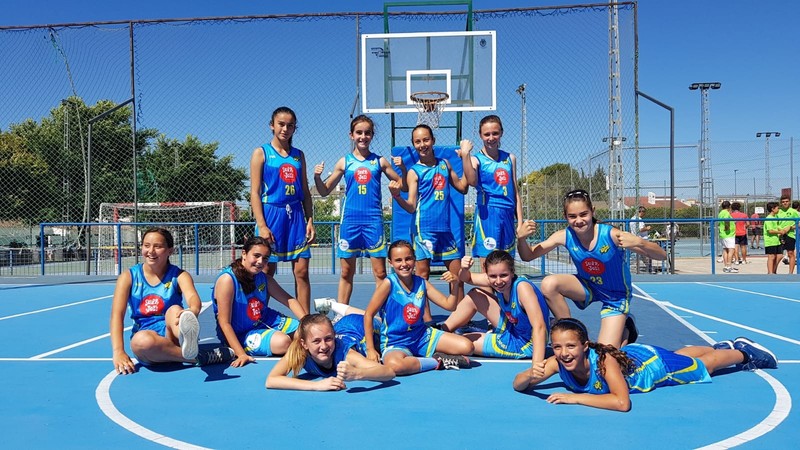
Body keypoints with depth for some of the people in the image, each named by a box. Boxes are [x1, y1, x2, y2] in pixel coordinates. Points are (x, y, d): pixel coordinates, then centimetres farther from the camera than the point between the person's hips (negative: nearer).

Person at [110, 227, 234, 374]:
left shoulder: (179, 276, 0)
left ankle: (188, 343, -66)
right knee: (141, 340, -36)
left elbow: (193, 297, -22)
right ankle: (200, 357, -33)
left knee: (174, 310, -33)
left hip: (172, 334, -1)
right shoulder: (129, 277, 3)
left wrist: (193, 310, -48)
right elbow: (117, 314, -8)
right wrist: (118, 351, -22)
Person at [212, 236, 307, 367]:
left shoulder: (263, 278, -1)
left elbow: (289, 300, 2)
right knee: (282, 342, -29)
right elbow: (224, 323, -24)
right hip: (241, 335, -7)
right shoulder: (227, 280, -22)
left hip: (266, 321, 7)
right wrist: (241, 354, -31)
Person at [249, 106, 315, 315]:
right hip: (271, 214, -4)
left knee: (302, 272, 2)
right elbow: (255, 192, -4)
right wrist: (261, 225, -13)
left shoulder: (299, 155, 13)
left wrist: (310, 220, 6)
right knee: (266, 272, 2)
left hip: (296, 216, 4)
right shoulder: (261, 153, 1)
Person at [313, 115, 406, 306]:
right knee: (346, 272, 8)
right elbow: (325, 191, 10)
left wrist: (403, 169, -8)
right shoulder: (345, 162, 6)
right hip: (350, 220, 1)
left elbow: (402, 186, 10)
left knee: (380, 272, 1)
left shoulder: (380, 161, 5)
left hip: (373, 220, 0)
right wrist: (317, 177, -9)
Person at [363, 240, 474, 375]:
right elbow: (368, 314, -11)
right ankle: (438, 362, -18)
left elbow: (449, 305, 3)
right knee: (395, 365, -40)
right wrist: (370, 349, -13)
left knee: (466, 347, -14)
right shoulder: (389, 284, -13)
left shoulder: (422, 283, 1)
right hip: (395, 343, -3)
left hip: (422, 335, 4)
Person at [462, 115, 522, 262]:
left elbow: (515, 192, 17)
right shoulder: (476, 159, 0)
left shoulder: (510, 158, 14)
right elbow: (472, 181, -23)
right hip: (487, 215, -5)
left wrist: (520, 222, 14)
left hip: (508, 215, 5)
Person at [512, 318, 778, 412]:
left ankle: (743, 351, 48)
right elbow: (517, 385, -28)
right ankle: (723, 345, 58)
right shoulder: (557, 363, -31)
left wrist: (576, 398, -53)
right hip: (630, 356, 5)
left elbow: (622, 402, -54)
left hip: (651, 364, -5)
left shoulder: (603, 360, -45)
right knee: (679, 355, 32)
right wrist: (531, 375, -50)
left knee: (705, 365, 20)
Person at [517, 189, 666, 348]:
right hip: (587, 287, 3)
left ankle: (625, 330, 23)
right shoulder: (565, 236, -19)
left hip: (615, 297, -3)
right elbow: (528, 256, -10)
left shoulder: (610, 235, -29)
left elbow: (662, 256, -28)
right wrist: (521, 238, -32)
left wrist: (639, 243, -49)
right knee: (549, 284, -26)